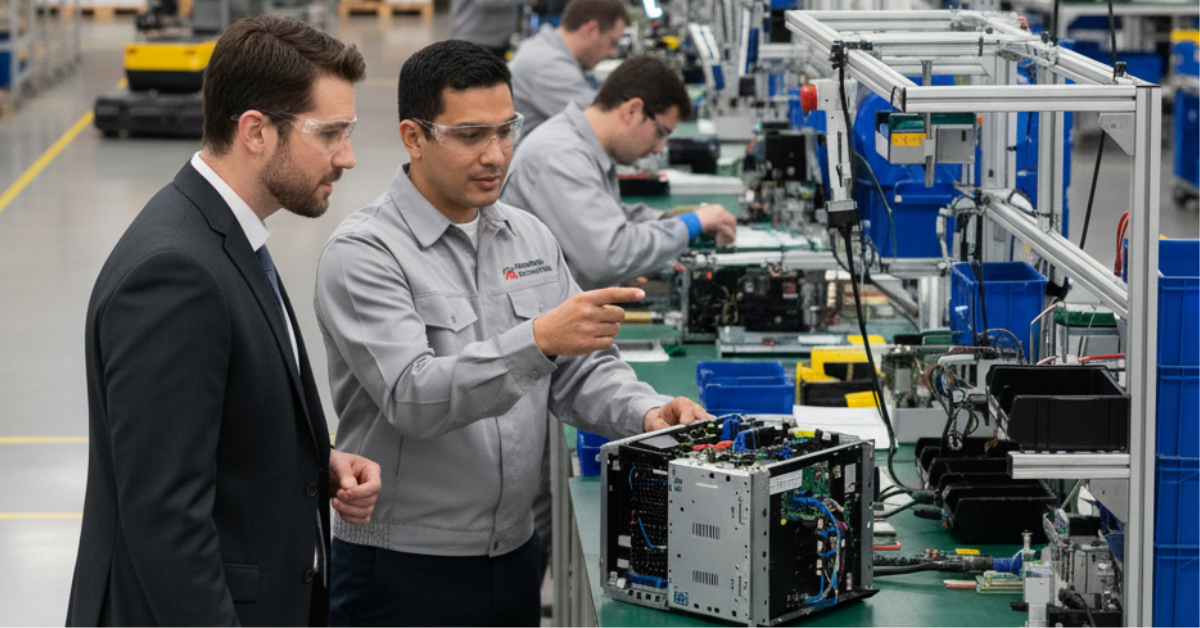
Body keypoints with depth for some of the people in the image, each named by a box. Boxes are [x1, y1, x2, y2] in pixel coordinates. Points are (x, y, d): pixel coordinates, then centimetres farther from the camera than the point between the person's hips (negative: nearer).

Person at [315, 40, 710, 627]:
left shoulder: (529, 237, 9)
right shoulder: (363, 252, -13)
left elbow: (583, 369, 11)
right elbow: (413, 397, -25)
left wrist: (644, 413, -10)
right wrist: (538, 341, -36)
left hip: (514, 555, 6)